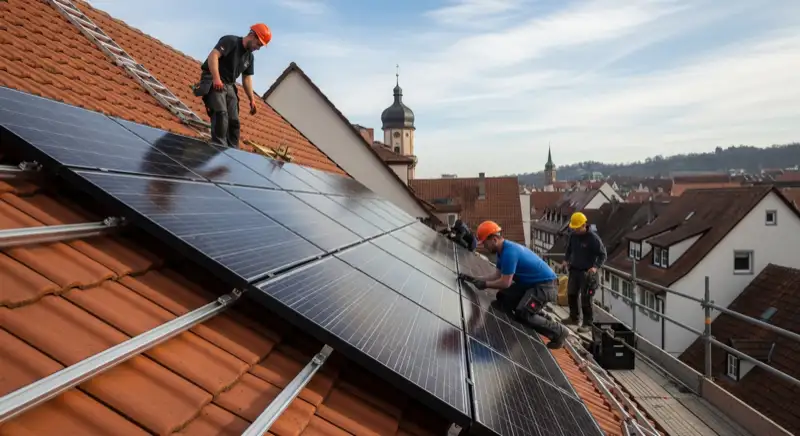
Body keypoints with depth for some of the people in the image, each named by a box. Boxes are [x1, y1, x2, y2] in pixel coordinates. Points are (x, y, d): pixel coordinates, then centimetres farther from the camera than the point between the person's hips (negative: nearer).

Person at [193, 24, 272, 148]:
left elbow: (247, 79, 18)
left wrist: (252, 100, 9)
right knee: (221, 113, -25)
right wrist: (216, 78, -35)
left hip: (229, 86, 8)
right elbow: (213, 55, -23)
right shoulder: (230, 41, -9)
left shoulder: (249, 57, 15)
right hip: (212, 82, -8)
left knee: (234, 120, 4)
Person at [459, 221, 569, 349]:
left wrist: (484, 284, -10)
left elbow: (505, 283, -24)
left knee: (523, 314, -23)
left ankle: (559, 332, -3)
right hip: (531, 282, 10)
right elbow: (497, 275, 10)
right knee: (502, 299, 8)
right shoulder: (504, 249, 5)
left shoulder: (509, 252, -28)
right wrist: (473, 279, 6)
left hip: (545, 285, -10)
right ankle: (539, 314, 19)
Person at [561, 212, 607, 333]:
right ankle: (574, 317, 32)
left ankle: (588, 323, 3)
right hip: (574, 270, 7)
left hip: (587, 273, -6)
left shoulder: (593, 238, -16)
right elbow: (569, 249, 17)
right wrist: (566, 260, 0)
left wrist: (596, 267, -25)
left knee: (586, 299, -6)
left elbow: (603, 255, -11)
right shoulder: (573, 235, 0)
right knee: (571, 294, 15)